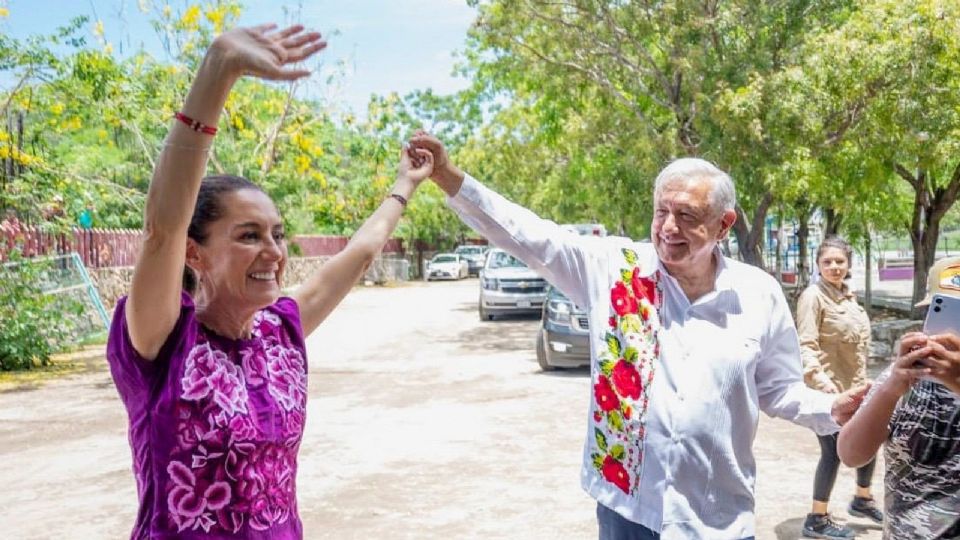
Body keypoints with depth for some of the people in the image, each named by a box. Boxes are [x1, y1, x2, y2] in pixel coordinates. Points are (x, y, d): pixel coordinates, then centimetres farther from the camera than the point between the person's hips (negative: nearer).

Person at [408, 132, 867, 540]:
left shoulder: (760, 294, -2)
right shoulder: (613, 267, -6)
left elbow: (778, 389, 9)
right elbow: (529, 236, -12)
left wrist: (834, 410, -9)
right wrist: (450, 178, -21)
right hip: (626, 502, 0)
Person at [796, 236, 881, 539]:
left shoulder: (847, 295, 11)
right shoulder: (814, 295, -15)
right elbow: (806, 345, -22)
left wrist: (863, 380, 23)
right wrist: (821, 380, -34)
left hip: (852, 386, 9)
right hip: (827, 389, -9)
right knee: (833, 451, -6)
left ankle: (862, 501, 41)